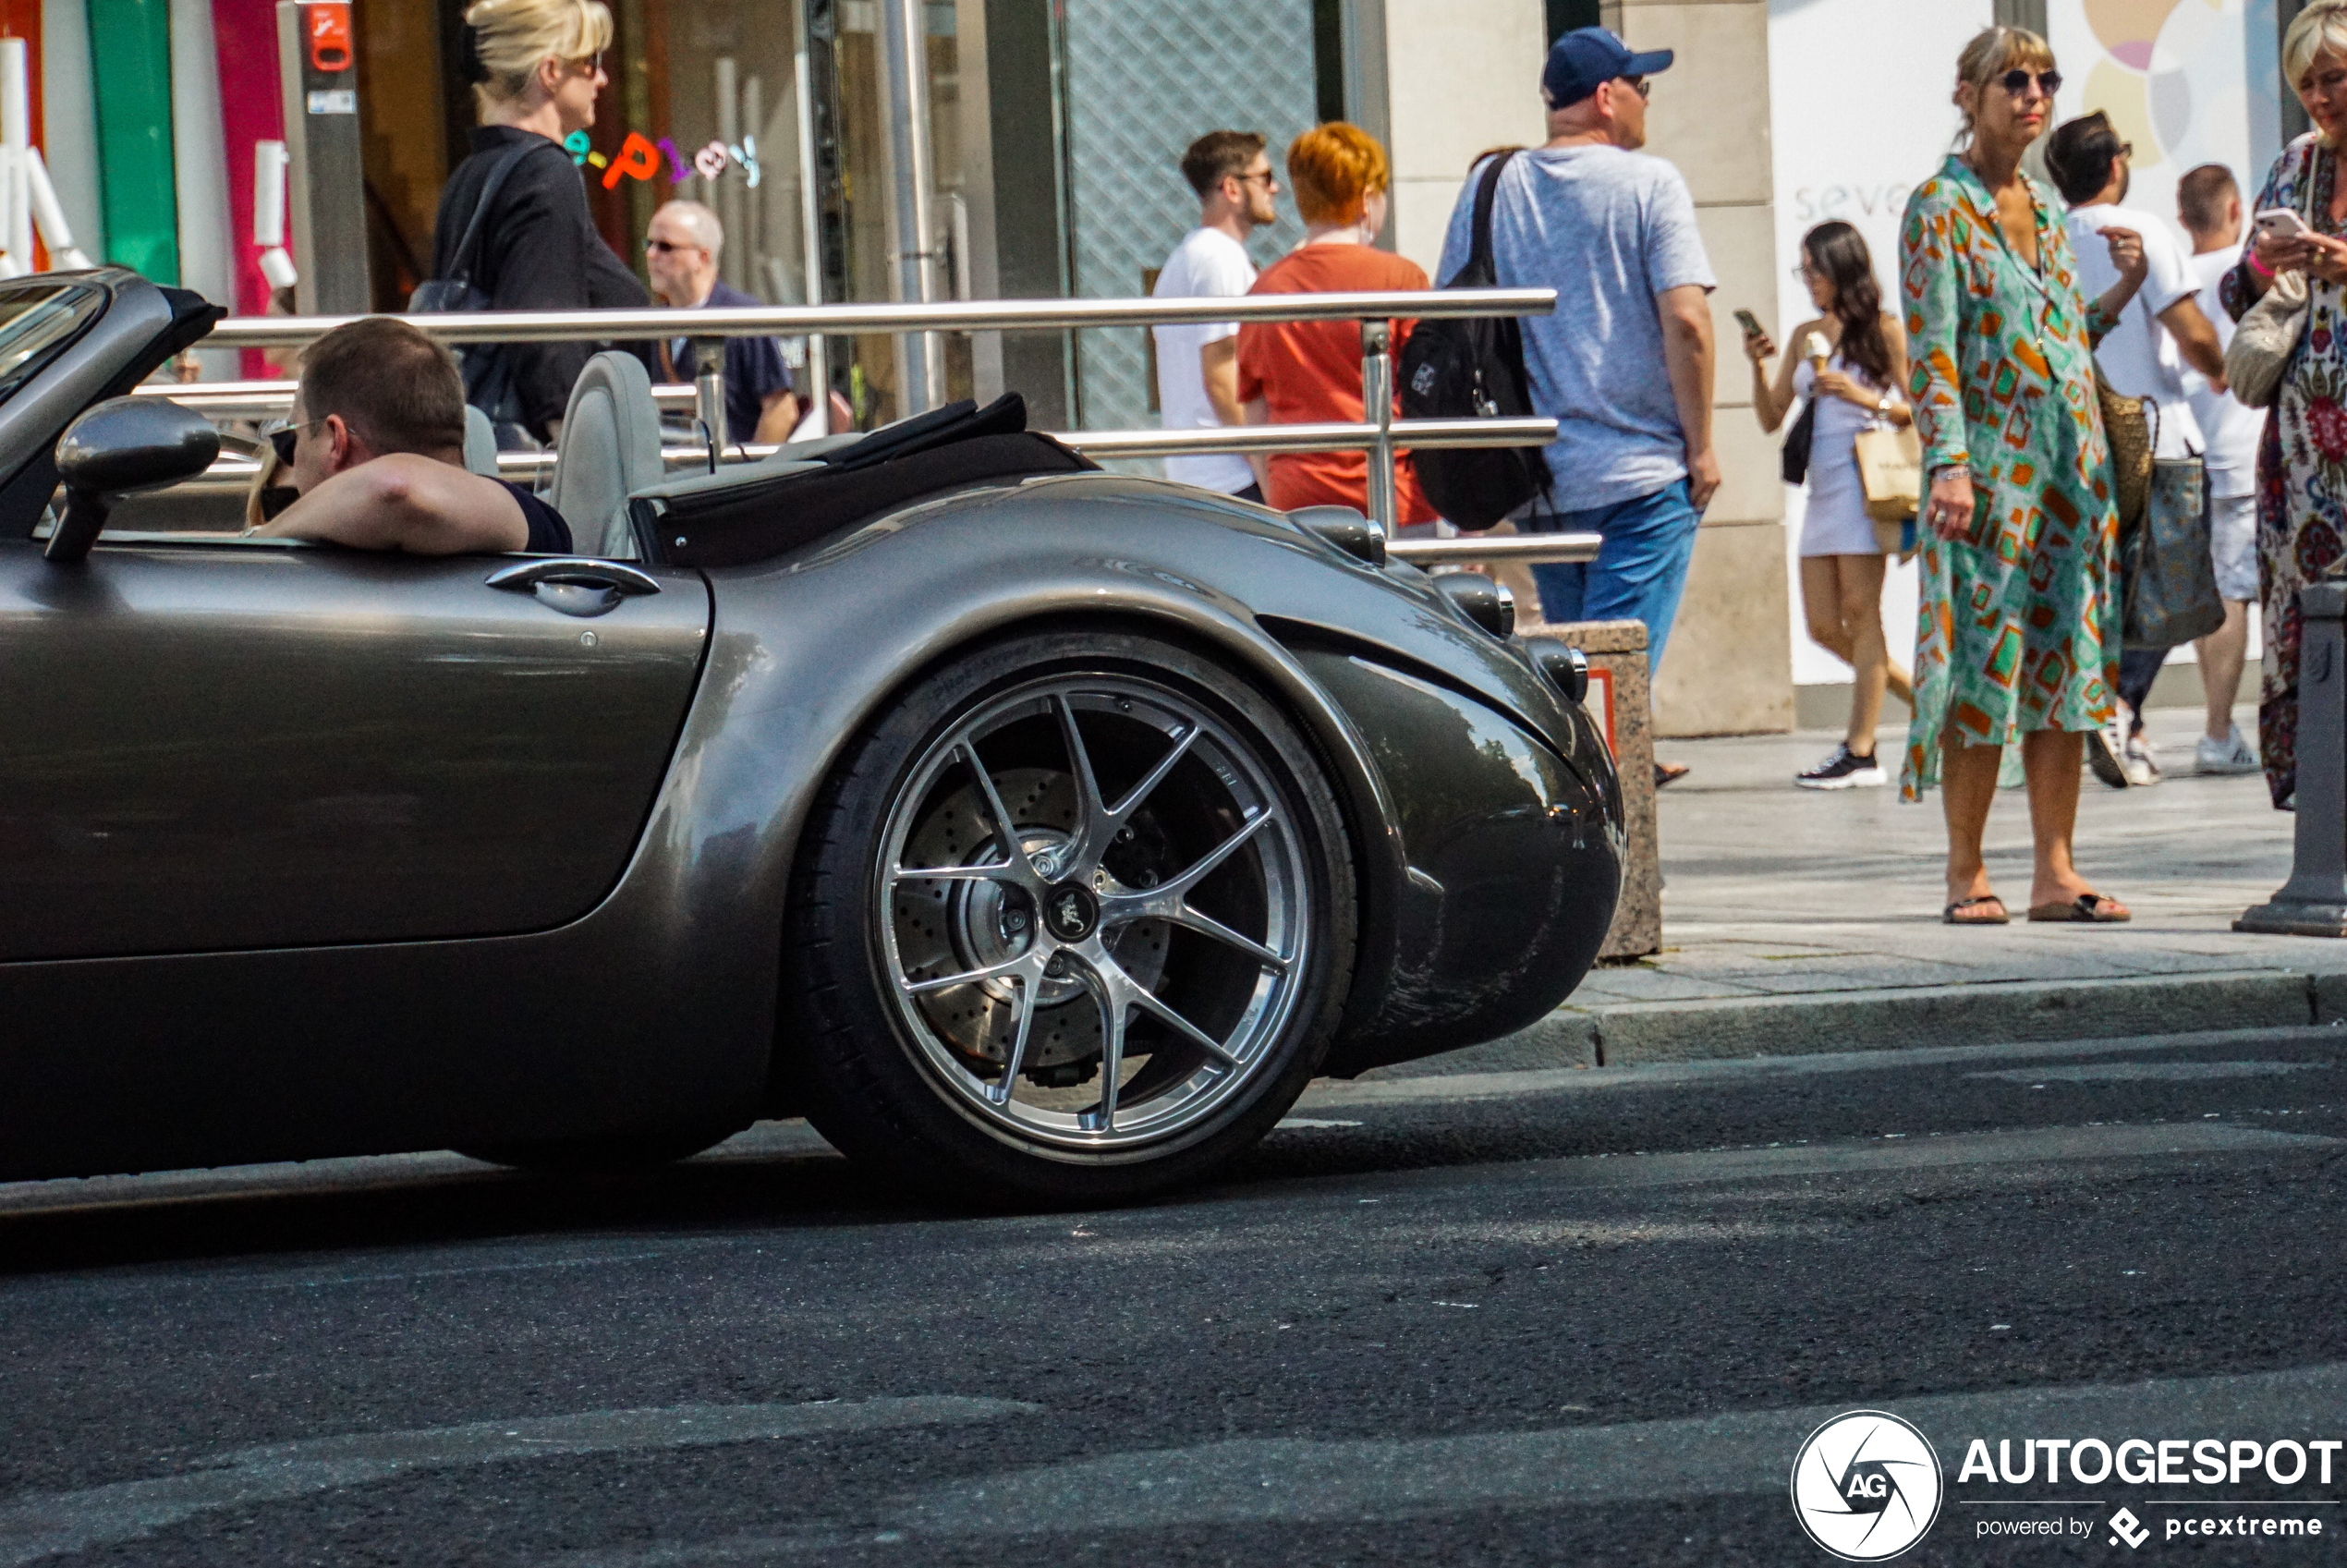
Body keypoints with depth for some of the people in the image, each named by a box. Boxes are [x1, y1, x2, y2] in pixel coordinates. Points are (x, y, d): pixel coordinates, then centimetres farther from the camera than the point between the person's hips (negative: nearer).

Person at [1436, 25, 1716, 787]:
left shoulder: (1489, 189, 7)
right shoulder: (1646, 183, -6)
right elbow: (1685, 319, -14)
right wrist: (1701, 444, -5)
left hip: (1534, 478, 5)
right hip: (1641, 470, -5)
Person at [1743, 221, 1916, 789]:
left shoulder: (1883, 330, -1)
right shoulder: (1805, 336, 16)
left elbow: (1920, 410, -5)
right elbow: (1771, 418, 15)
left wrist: (1864, 397, -18)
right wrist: (1759, 367, -1)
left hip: (1864, 481, -7)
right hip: (1820, 488, 7)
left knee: (1860, 614, -9)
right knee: (1824, 626, 4)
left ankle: (1860, 752, -10)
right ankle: (1923, 700, 19)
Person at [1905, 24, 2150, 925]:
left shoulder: (2047, 207, 16)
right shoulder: (1940, 207, -4)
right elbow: (1931, 350, -10)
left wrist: (2121, 294, 7)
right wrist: (1949, 462, -19)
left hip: (2071, 468, 7)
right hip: (1990, 468, -7)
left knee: (2063, 665, 4)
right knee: (1984, 669, -6)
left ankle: (2056, 872, 6)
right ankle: (1966, 876, 0)